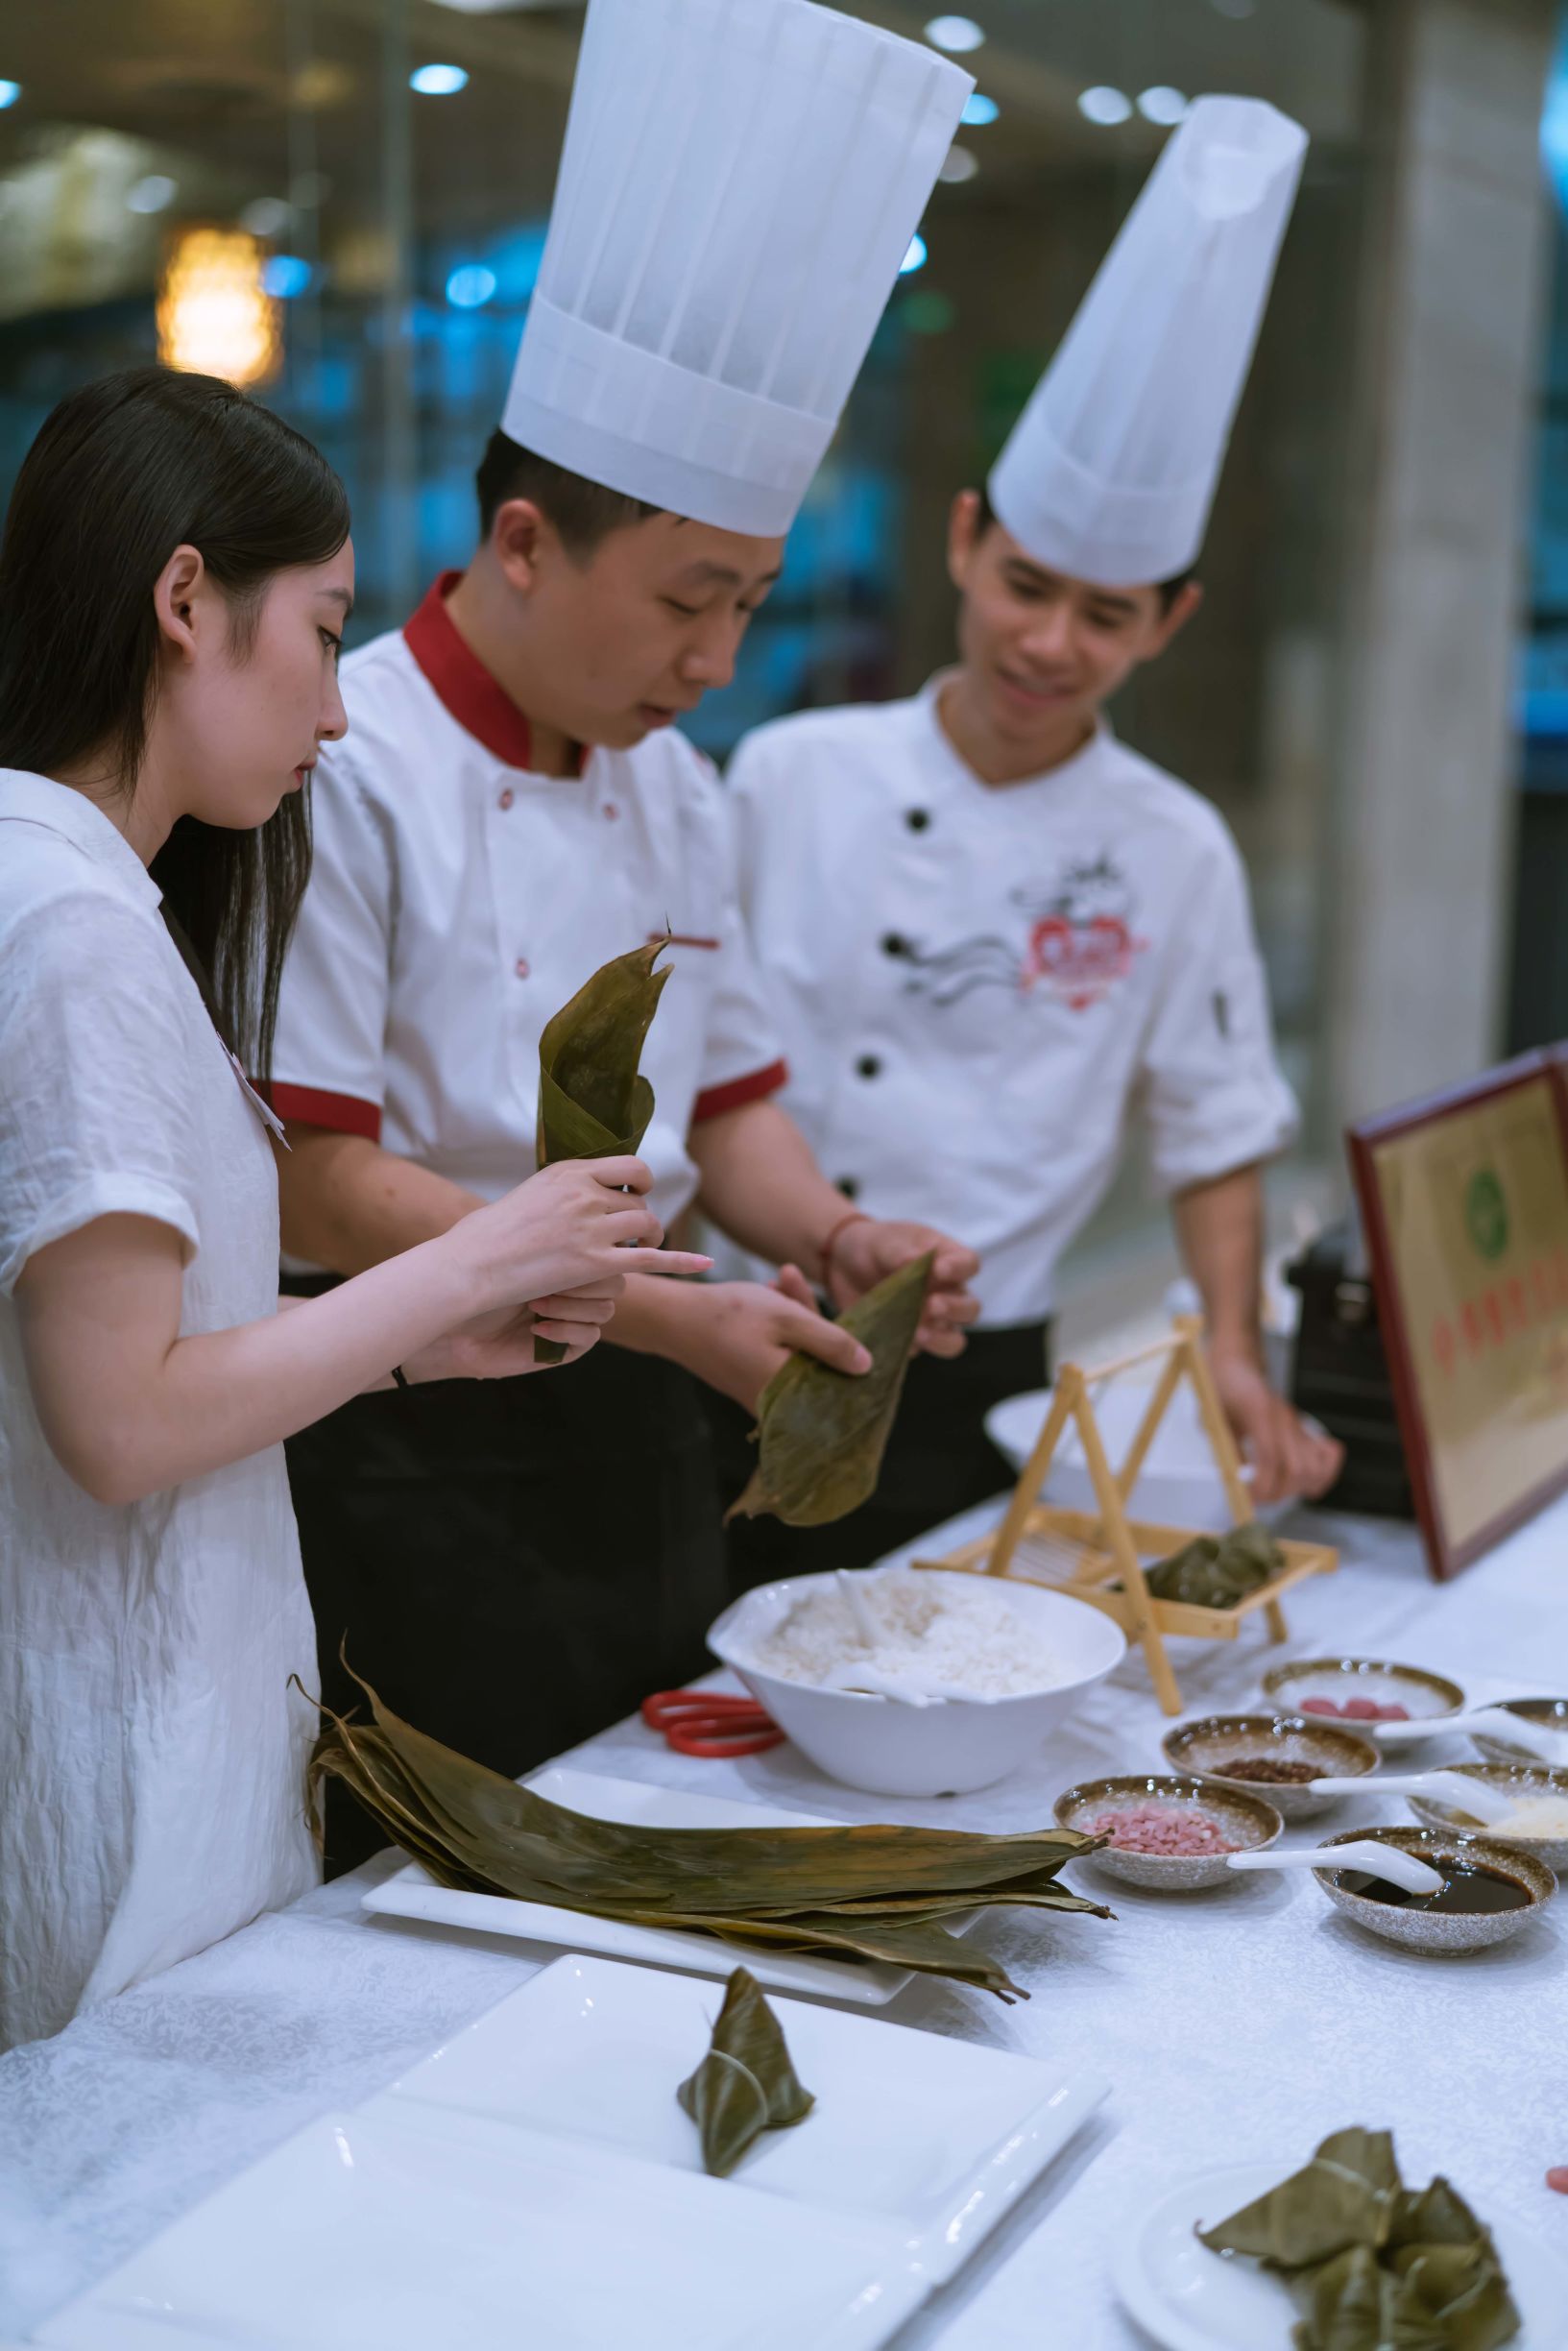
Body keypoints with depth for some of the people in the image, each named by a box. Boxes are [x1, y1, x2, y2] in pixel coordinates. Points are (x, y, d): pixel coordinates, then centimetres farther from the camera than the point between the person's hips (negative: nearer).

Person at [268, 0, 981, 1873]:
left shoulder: (673, 791, 9)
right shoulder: (347, 769, -16)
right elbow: (309, 1177, -19)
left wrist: (823, 1235, -4)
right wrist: (657, 1306, -20)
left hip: (639, 1439, 8)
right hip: (409, 1463, -7)